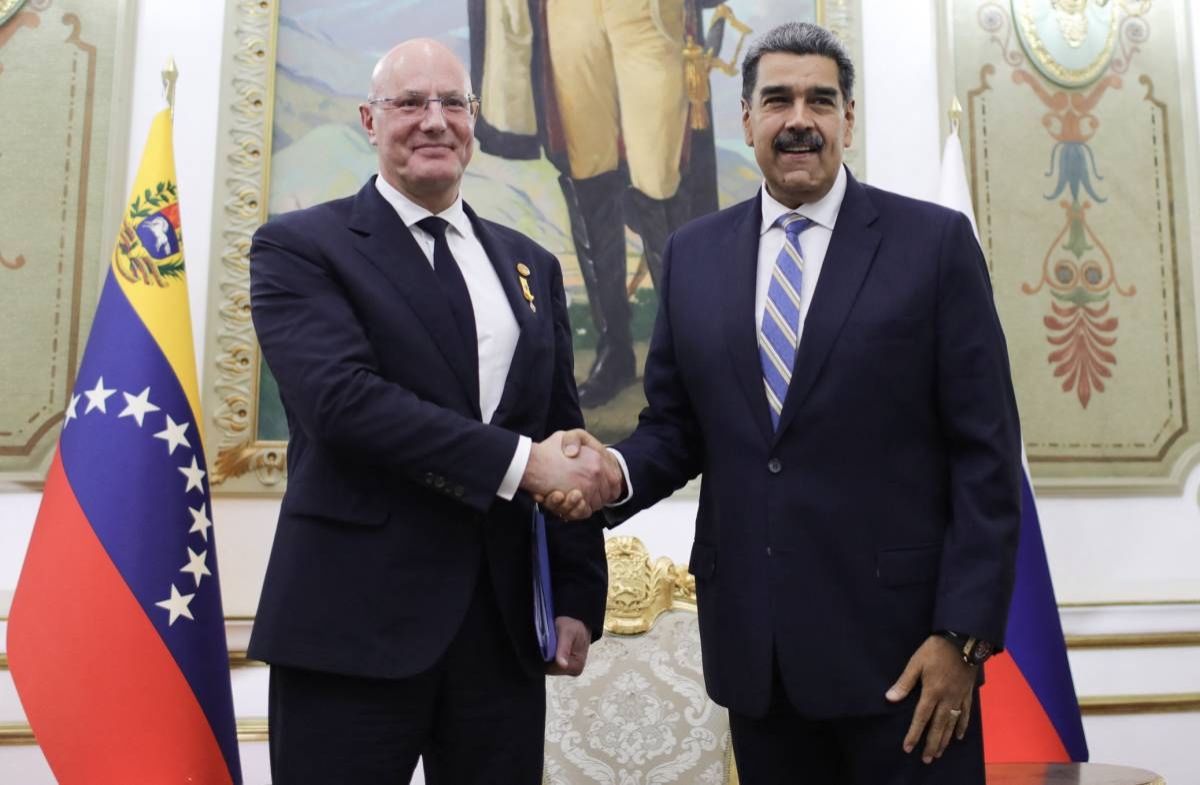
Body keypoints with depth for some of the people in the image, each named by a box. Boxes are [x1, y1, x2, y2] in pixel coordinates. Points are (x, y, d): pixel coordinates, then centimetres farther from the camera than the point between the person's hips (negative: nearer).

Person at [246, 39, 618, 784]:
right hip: (354, 619, -4)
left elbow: (565, 432, 11)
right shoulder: (299, 245, -1)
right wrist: (519, 462, -19)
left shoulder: (531, 265, 13)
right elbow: (342, 398, -17)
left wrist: (579, 598, 6)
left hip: (505, 618, 5)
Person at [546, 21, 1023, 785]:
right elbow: (674, 425, 10)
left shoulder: (935, 241, -3)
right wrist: (615, 472, -12)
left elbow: (985, 451, -5)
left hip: (898, 633, -2)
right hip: (750, 637, 3)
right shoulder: (694, 254, 6)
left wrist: (963, 633, -10)